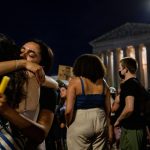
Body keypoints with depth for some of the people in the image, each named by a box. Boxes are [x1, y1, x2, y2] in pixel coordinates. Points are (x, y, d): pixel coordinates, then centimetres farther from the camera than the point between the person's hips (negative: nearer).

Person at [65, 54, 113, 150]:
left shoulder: (75, 81, -6)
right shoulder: (103, 83, 7)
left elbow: (69, 110, -12)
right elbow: (108, 109, 9)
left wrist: (68, 125, 5)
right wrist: (109, 128, 17)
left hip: (80, 124, -4)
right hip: (100, 122, 4)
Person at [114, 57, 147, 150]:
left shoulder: (129, 84, -17)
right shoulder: (136, 82, 14)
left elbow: (129, 108, -27)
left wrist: (118, 120, -14)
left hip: (131, 128, -10)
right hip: (138, 125, 10)